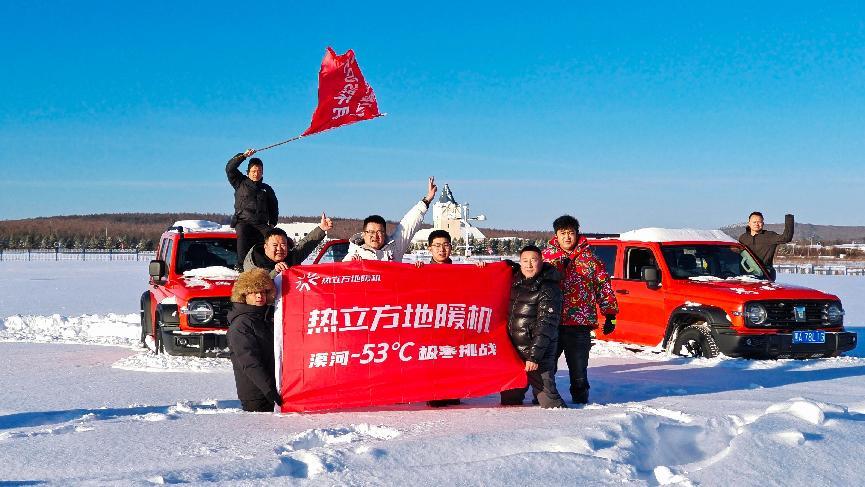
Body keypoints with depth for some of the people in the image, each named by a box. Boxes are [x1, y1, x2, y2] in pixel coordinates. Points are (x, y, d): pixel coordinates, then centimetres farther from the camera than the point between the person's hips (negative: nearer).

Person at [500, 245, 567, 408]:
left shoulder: (549, 289, -11)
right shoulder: (516, 280, 10)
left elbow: (546, 325, -17)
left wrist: (534, 355, -22)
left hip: (539, 353, -7)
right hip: (514, 350, 7)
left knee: (547, 397, -11)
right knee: (509, 399, 17)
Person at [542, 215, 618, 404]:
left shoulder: (590, 258, 8)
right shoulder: (547, 256, 9)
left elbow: (604, 286, 10)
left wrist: (610, 315, 7)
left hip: (580, 325, -1)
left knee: (579, 368, 6)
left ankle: (580, 400, 22)